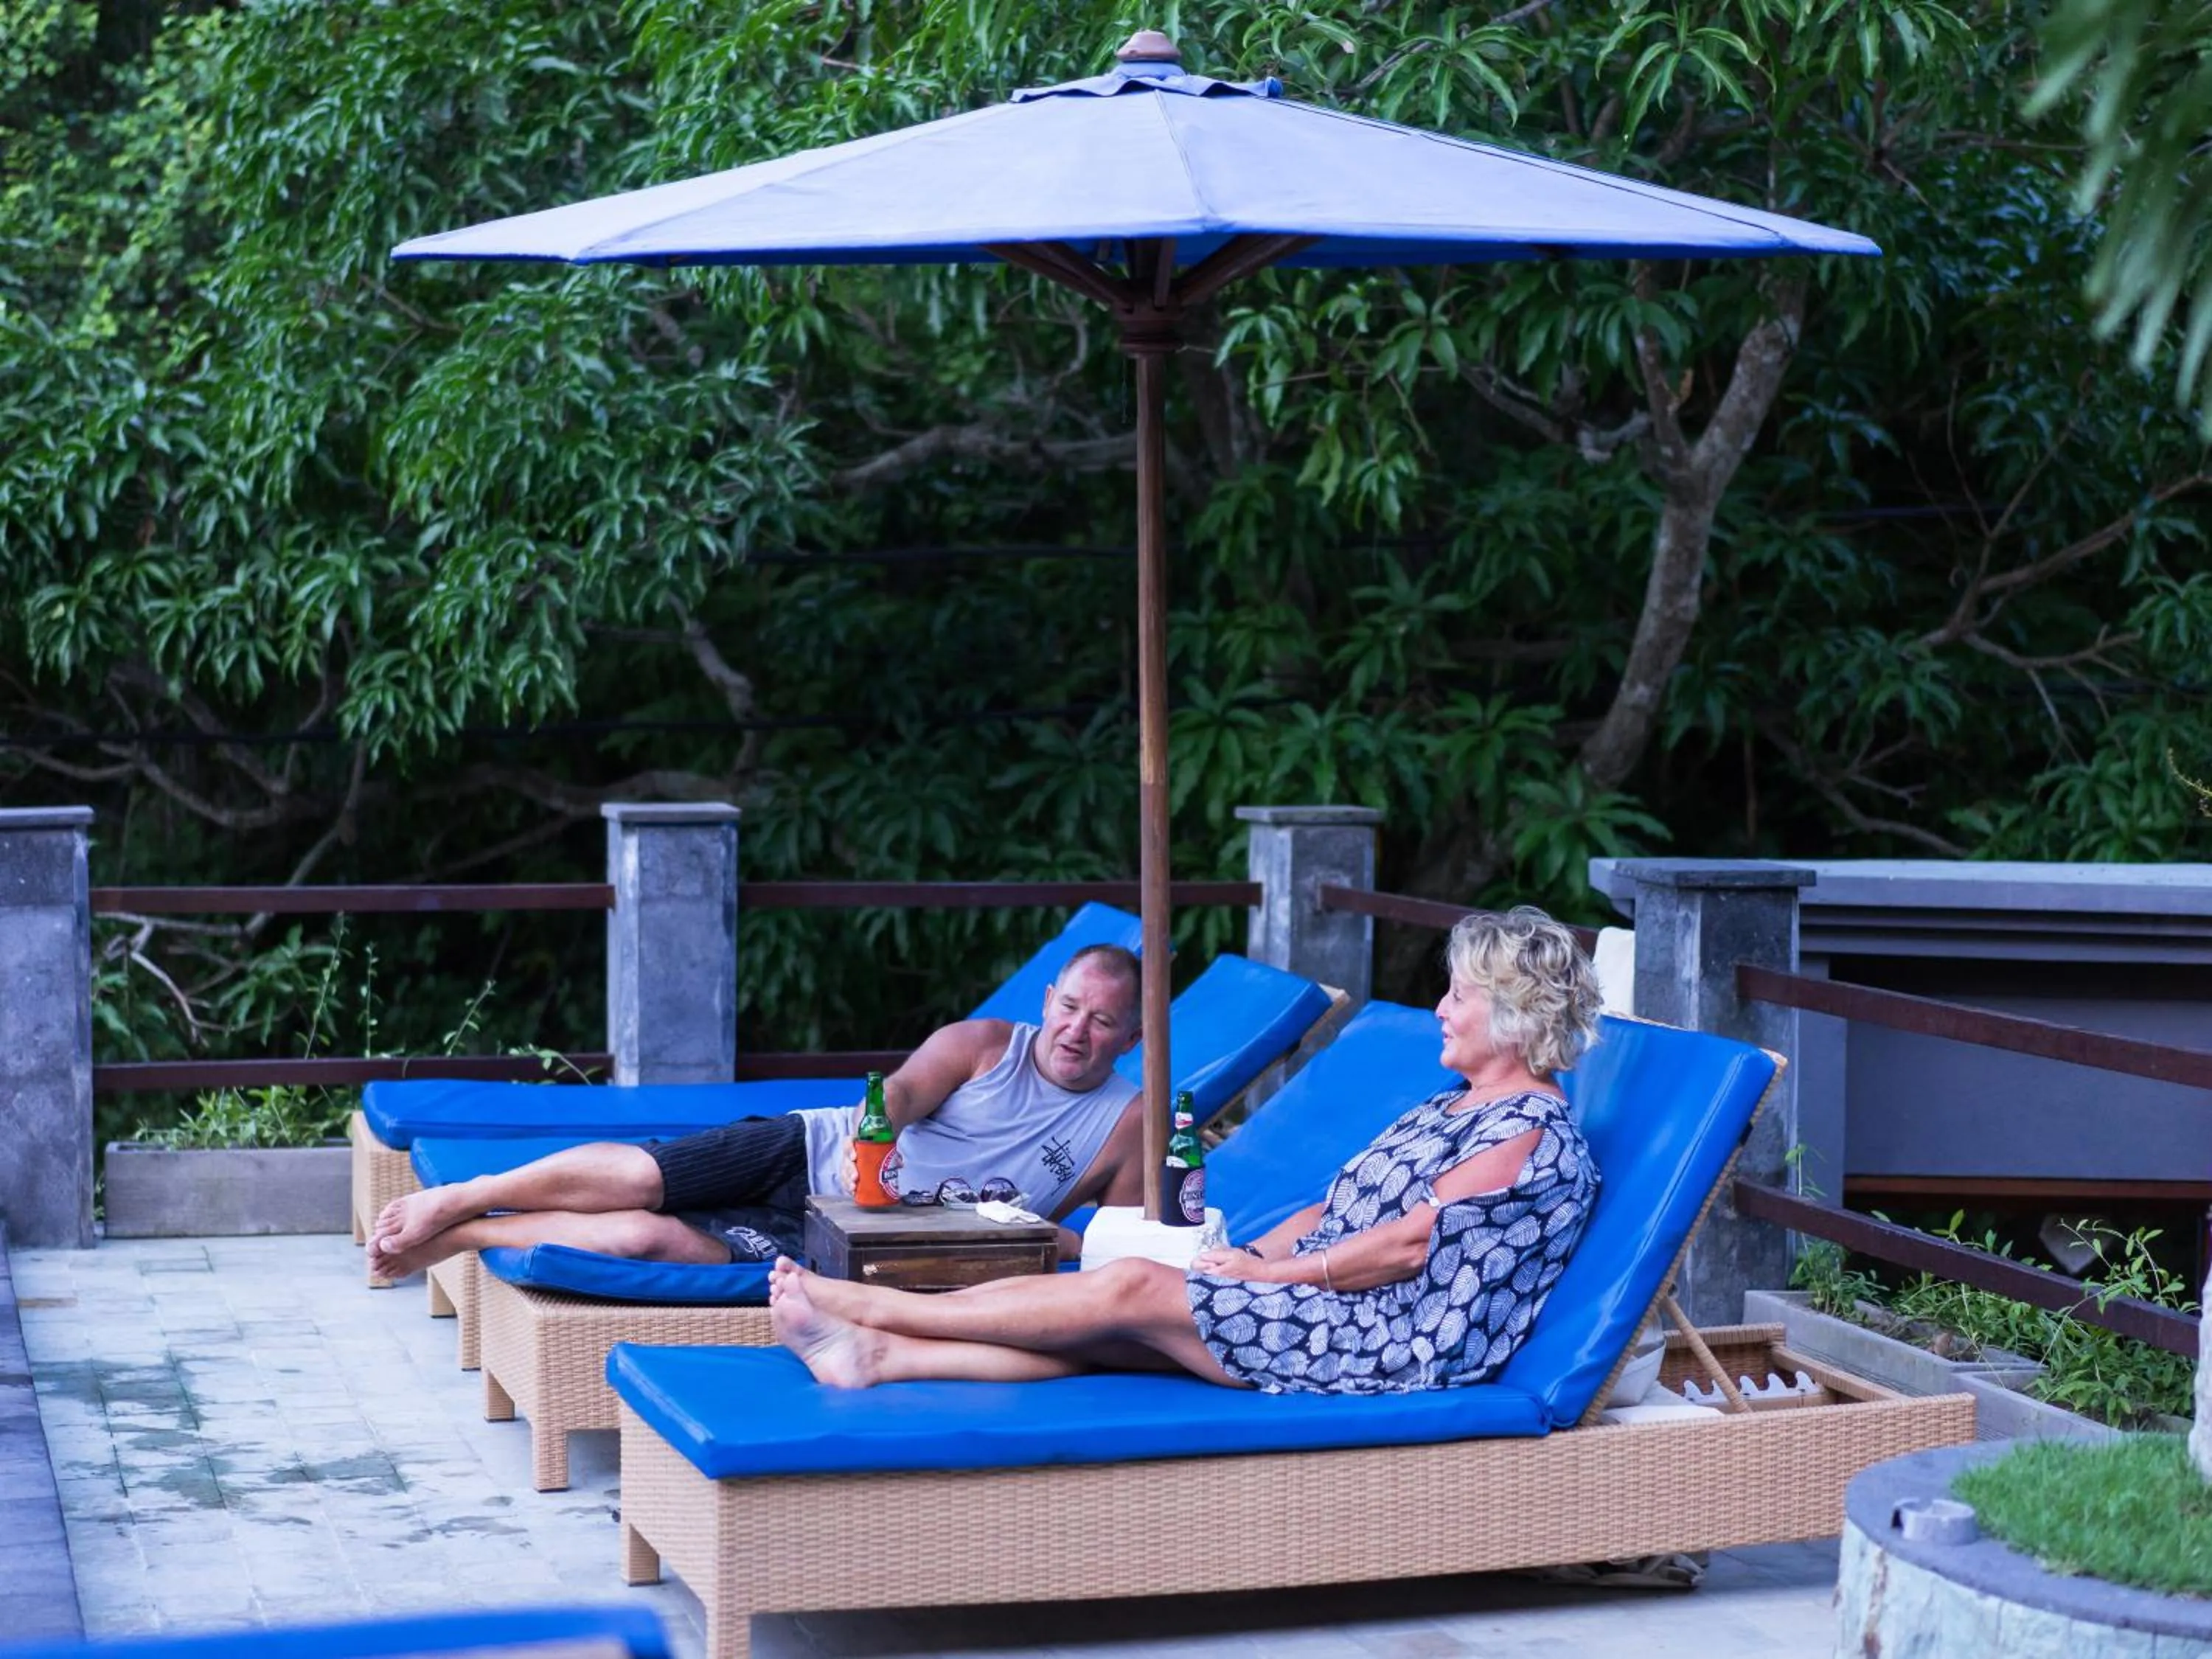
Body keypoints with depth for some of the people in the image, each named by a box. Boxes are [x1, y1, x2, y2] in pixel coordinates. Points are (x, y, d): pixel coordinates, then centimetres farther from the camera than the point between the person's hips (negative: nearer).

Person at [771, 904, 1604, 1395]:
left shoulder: (1529, 1132, -8)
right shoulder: (1449, 1108, 24)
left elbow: (1411, 1244, -14)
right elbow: (1333, 1210, 21)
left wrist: (1267, 1272, -9)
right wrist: (1245, 1258, 4)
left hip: (1385, 1341, -9)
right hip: (1325, 1307, 9)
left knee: (1133, 1286, -18)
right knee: (1104, 1332, -9)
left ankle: (872, 1309, -16)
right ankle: (872, 1355, -19)